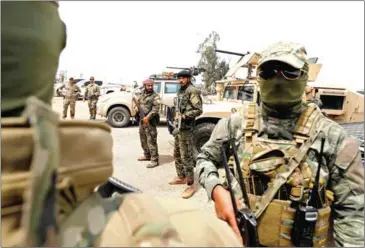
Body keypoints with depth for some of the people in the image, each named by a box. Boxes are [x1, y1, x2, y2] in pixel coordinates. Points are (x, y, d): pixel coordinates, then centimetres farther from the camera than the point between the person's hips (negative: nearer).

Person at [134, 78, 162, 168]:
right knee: (143, 139, 19)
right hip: (142, 120, 8)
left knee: (151, 141, -8)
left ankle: (154, 160, -3)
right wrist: (135, 100, 1)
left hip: (150, 121, -8)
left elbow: (155, 109, -18)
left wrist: (148, 117, -26)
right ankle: (147, 155, 35)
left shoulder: (155, 96, -9)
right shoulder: (141, 95, 14)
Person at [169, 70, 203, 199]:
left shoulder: (192, 91, -12)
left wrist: (183, 116, -22)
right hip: (178, 128, 10)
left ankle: (191, 185, 1)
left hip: (186, 129, -10)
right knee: (177, 154, 18)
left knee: (186, 157, -7)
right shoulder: (180, 91, 17)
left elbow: (198, 110, -19)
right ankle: (181, 177, 33)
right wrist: (177, 117, 15)